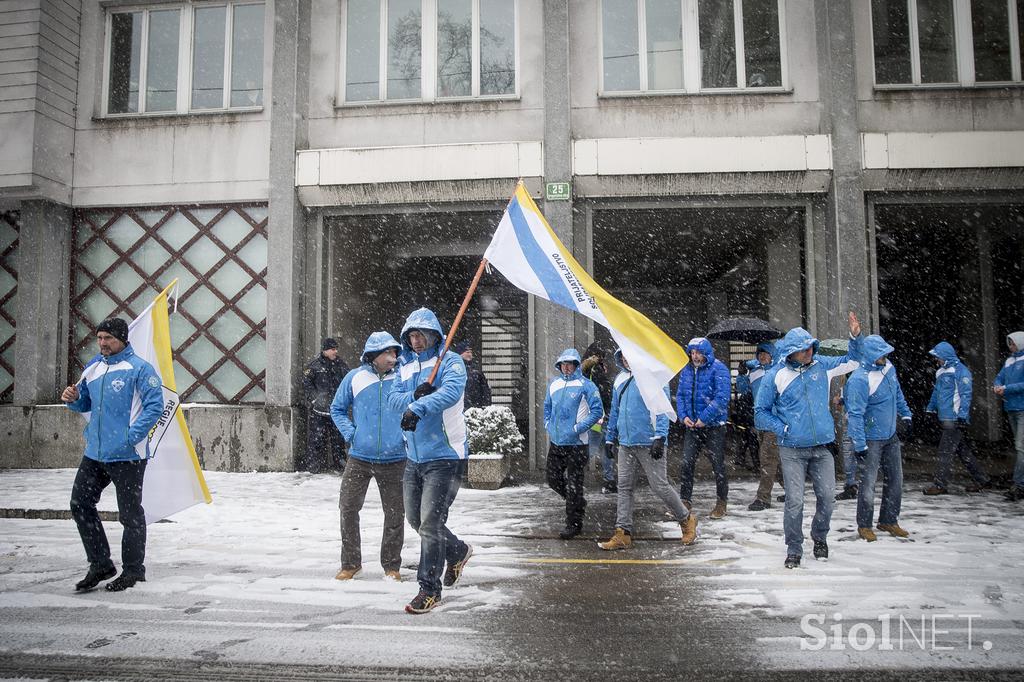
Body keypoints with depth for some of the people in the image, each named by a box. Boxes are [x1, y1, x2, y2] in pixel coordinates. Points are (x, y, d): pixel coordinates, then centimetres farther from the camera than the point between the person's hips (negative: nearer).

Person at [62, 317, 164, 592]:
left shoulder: (139, 368, -10)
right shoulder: (93, 368, 12)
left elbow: (155, 406, -15)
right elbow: (86, 404, 23)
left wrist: (132, 436, -22)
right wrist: (73, 399, 0)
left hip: (127, 456, -7)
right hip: (94, 453, 8)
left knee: (130, 513, 3)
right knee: (80, 504, 9)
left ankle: (133, 570, 17)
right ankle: (100, 564, 23)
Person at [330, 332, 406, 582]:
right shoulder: (355, 378, 0)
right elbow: (337, 408, 12)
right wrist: (349, 433, -2)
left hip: (394, 460, 0)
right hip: (359, 458, 0)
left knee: (395, 514, 6)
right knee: (348, 508, 2)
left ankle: (391, 565, 23)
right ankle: (351, 563, 21)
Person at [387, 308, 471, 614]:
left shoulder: (450, 361, -8)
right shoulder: (405, 365, 12)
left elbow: (451, 391, -26)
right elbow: (393, 398, 1)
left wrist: (419, 407, -38)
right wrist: (414, 396, -19)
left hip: (444, 455, -7)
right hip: (414, 456, 8)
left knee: (430, 522, -7)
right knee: (415, 518, 18)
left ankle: (429, 588, 8)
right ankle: (457, 551, 41)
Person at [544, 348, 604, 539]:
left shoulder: (585, 385, -9)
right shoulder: (553, 383, 10)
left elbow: (597, 411, -12)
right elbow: (547, 406, 24)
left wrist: (578, 428, -16)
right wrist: (548, 424, 9)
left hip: (576, 443, -6)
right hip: (556, 442, 7)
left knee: (573, 485, -1)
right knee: (553, 479, 14)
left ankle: (573, 524, 10)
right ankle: (578, 503, 37)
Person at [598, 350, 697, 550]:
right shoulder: (620, 378, 14)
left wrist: (659, 437, -22)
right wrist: (610, 438, 20)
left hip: (649, 443, -6)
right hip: (625, 444, 7)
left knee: (660, 486, 0)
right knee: (624, 487, 5)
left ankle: (687, 520, 22)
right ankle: (622, 534, 10)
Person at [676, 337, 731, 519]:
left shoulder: (718, 369, -12)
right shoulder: (687, 371, 6)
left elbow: (721, 397, -19)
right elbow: (680, 395, 11)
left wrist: (704, 418, -20)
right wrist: (684, 416, -5)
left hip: (714, 426, -5)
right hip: (692, 426, 5)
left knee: (718, 464, 6)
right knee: (687, 463, 3)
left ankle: (722, 501, 21)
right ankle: (685, 500, 13)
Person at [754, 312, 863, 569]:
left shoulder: (822, 365, 5)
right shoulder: (776, 376, -6)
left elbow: (852, 360, 21)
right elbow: (760, 412, 1)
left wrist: (856, 336, 5)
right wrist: (783, 429, -8)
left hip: (822, 448, 4)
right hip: (792, 451, -3)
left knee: (827, 496, 4)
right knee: (794, 501, -4)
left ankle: (820, 538, 32)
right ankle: (794, 549, 14)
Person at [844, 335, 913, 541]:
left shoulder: (888, 368, 0)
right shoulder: (859, 379, -25)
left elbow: (898, 394, 19)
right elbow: (855, 414, -24)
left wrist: (906, 416, 21)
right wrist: (859, 445, -24)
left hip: (891, 435, 8)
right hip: (870, 439, -8)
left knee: (895, 479, 14)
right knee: (867, 483, -1)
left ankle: (889, 521, 29)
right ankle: (864, 526, 15)